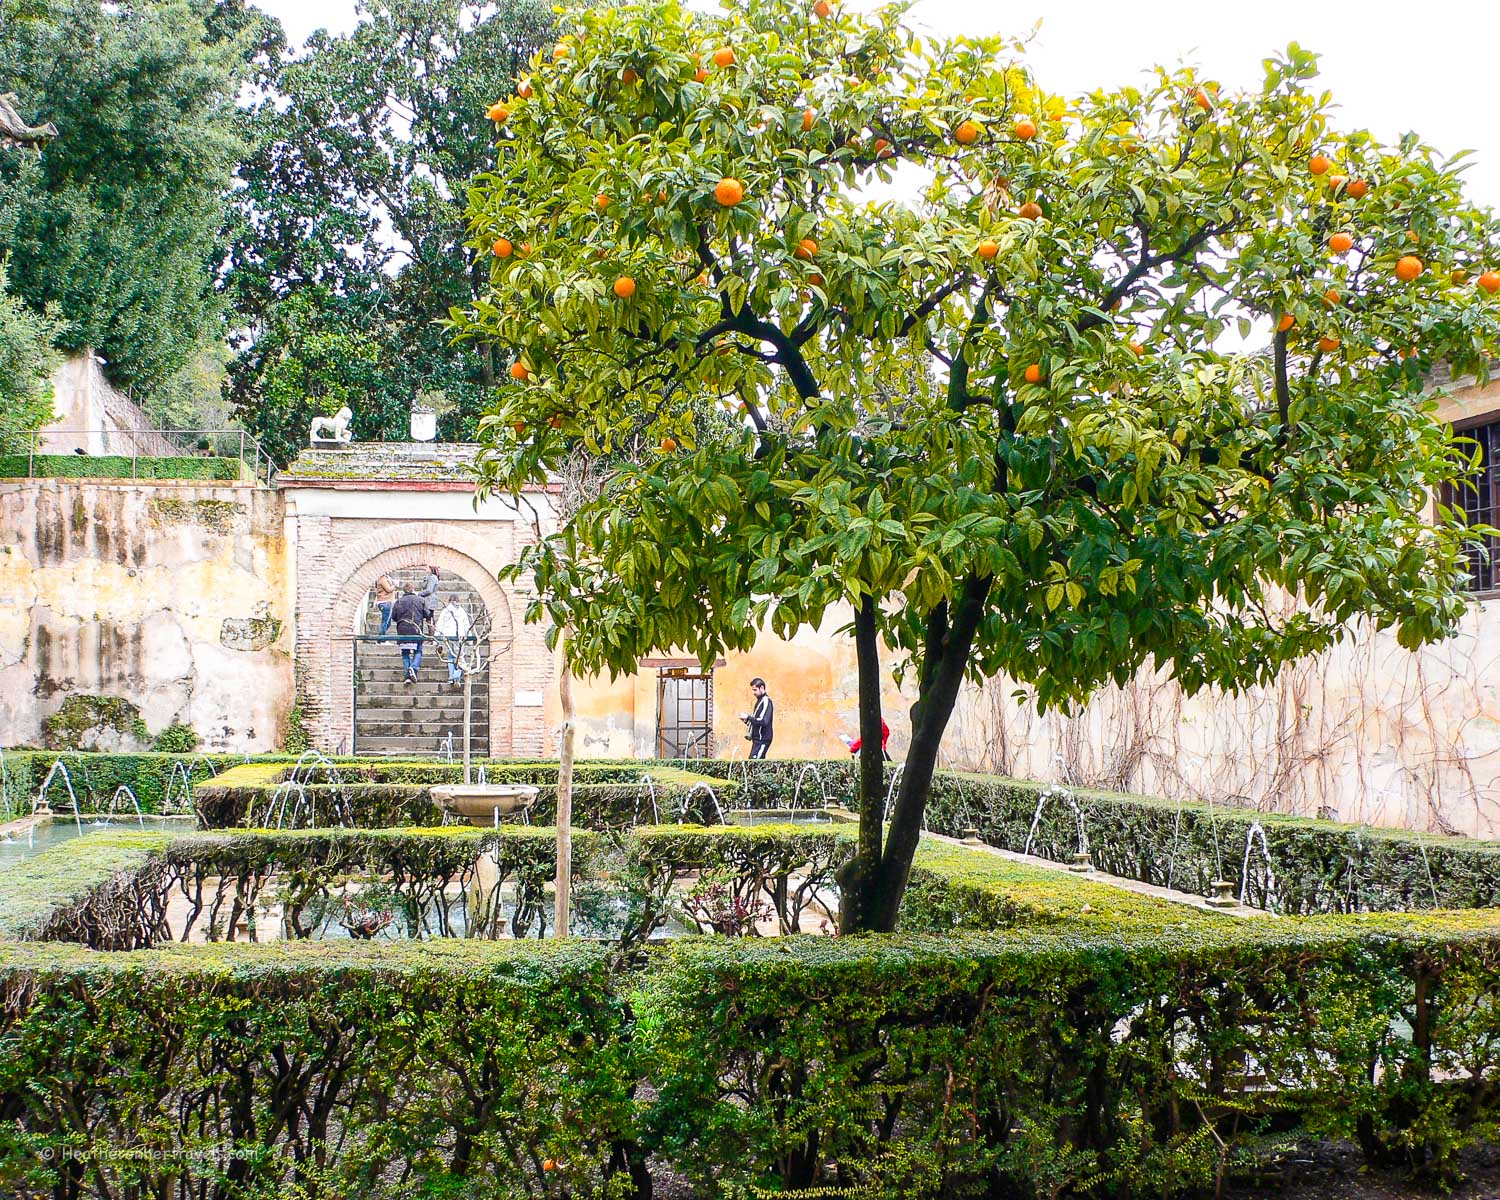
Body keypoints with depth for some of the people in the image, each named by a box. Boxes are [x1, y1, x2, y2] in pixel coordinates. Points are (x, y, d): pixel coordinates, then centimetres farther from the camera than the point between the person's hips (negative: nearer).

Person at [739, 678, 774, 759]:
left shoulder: (766, 701, -12)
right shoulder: (759, 701, 17)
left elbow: (763, 721, -23)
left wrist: (748, 717, -20)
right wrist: (747, 720, 5)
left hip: (762, 740, -10)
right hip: (757, 740, 10)